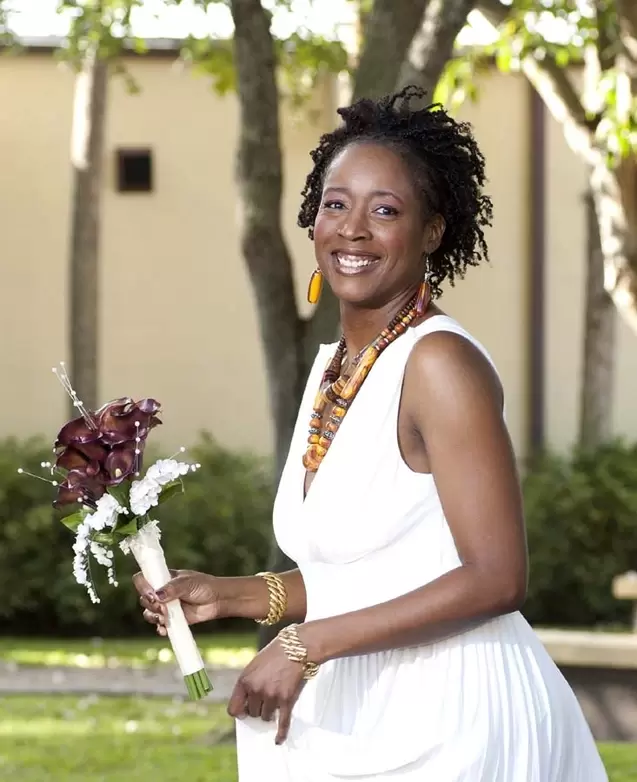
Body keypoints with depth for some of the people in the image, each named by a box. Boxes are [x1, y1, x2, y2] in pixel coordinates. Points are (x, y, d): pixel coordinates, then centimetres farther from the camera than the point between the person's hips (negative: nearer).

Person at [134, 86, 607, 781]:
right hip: (362, 720, 7)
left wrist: (308, 644, -18)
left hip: (454, 723, -7)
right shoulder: (332, 370, 9)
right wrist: (231, 596, 5)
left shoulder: (440, 364, -14)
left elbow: (495, 579, -19)